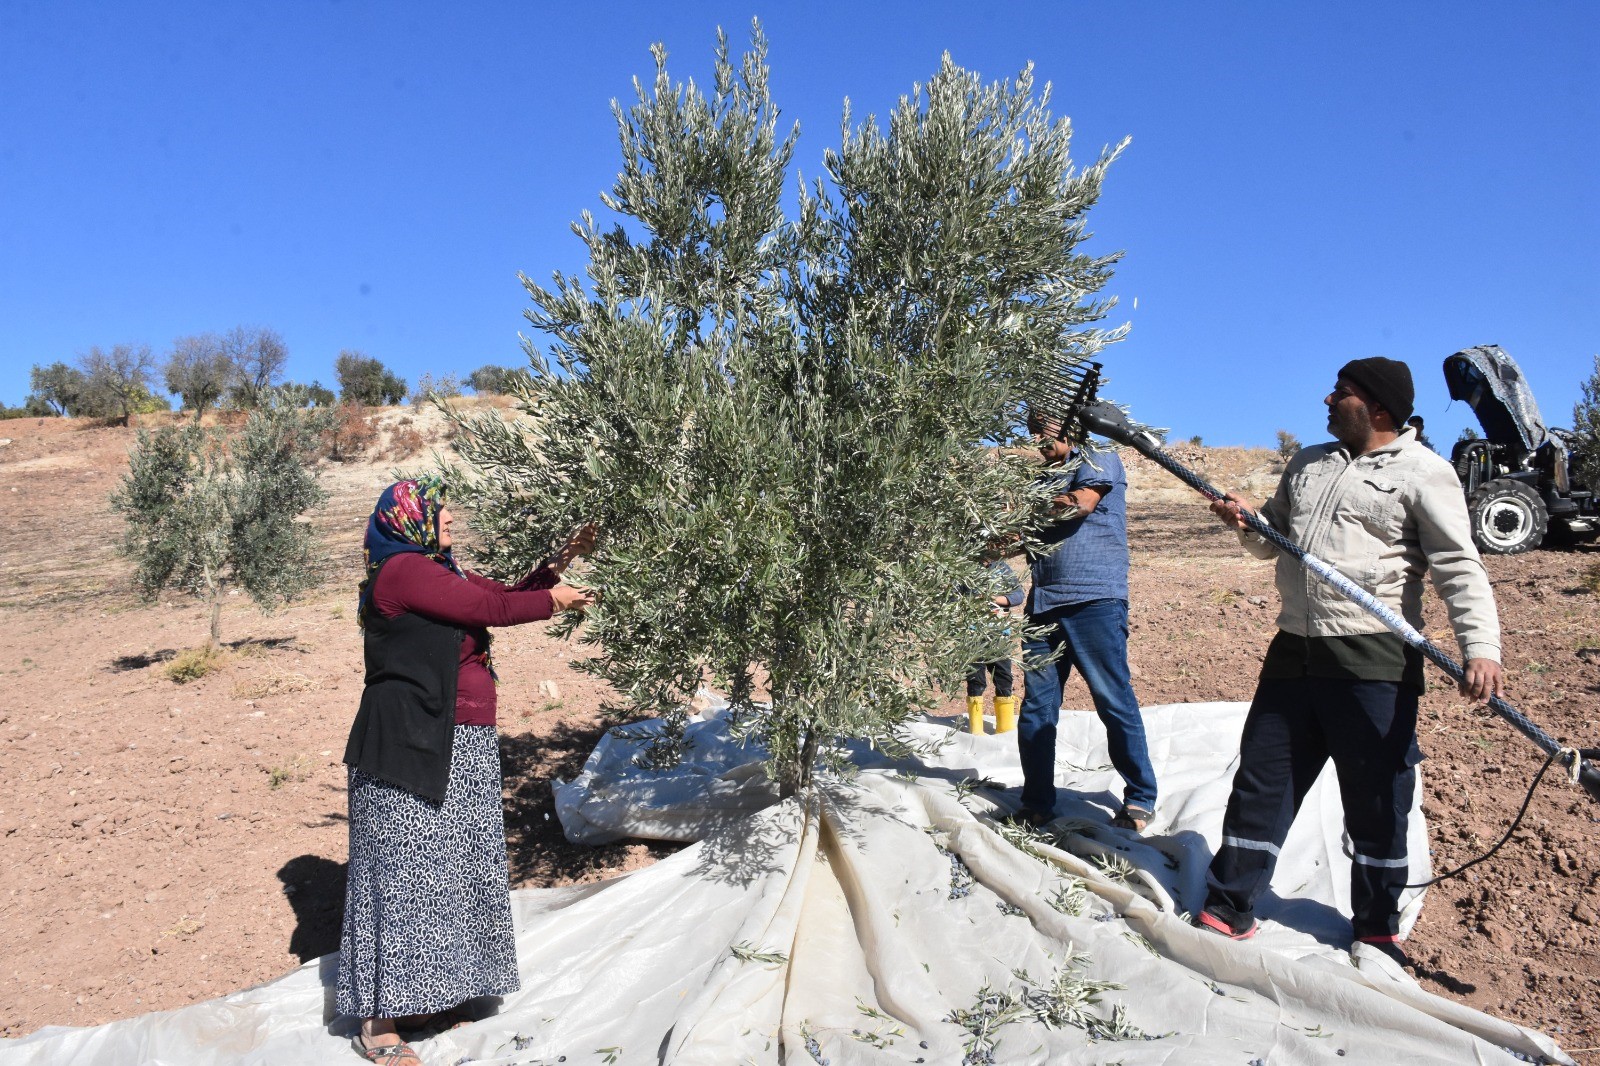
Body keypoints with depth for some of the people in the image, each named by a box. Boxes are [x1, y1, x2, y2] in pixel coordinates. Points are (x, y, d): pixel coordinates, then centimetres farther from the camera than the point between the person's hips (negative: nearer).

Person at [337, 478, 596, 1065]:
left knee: (448, 870, 14)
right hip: (410, 748, -9)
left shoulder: (440, 571, 15)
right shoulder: (403, 570, -14)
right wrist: (552, 599, -3)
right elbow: (491, 608, -17)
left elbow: (506, 593, 22)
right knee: (403, 873, -2)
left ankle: (424, 999, 27)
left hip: (460, 751, 9)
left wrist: (562, 559, 16)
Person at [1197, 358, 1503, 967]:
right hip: (1294, 651, 6)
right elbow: (1272, 541, 24)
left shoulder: (1422, 472, -2)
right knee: (1261, 781, 8)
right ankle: (1227, 911, 19)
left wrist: (1480, 646, -24)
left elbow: (1459, 565, -11)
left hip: (1374, 663, -5)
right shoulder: (1306, 465, 17)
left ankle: (1376, 930, 25)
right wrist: (1247, 524, 1)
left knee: (1376, 800, 6)